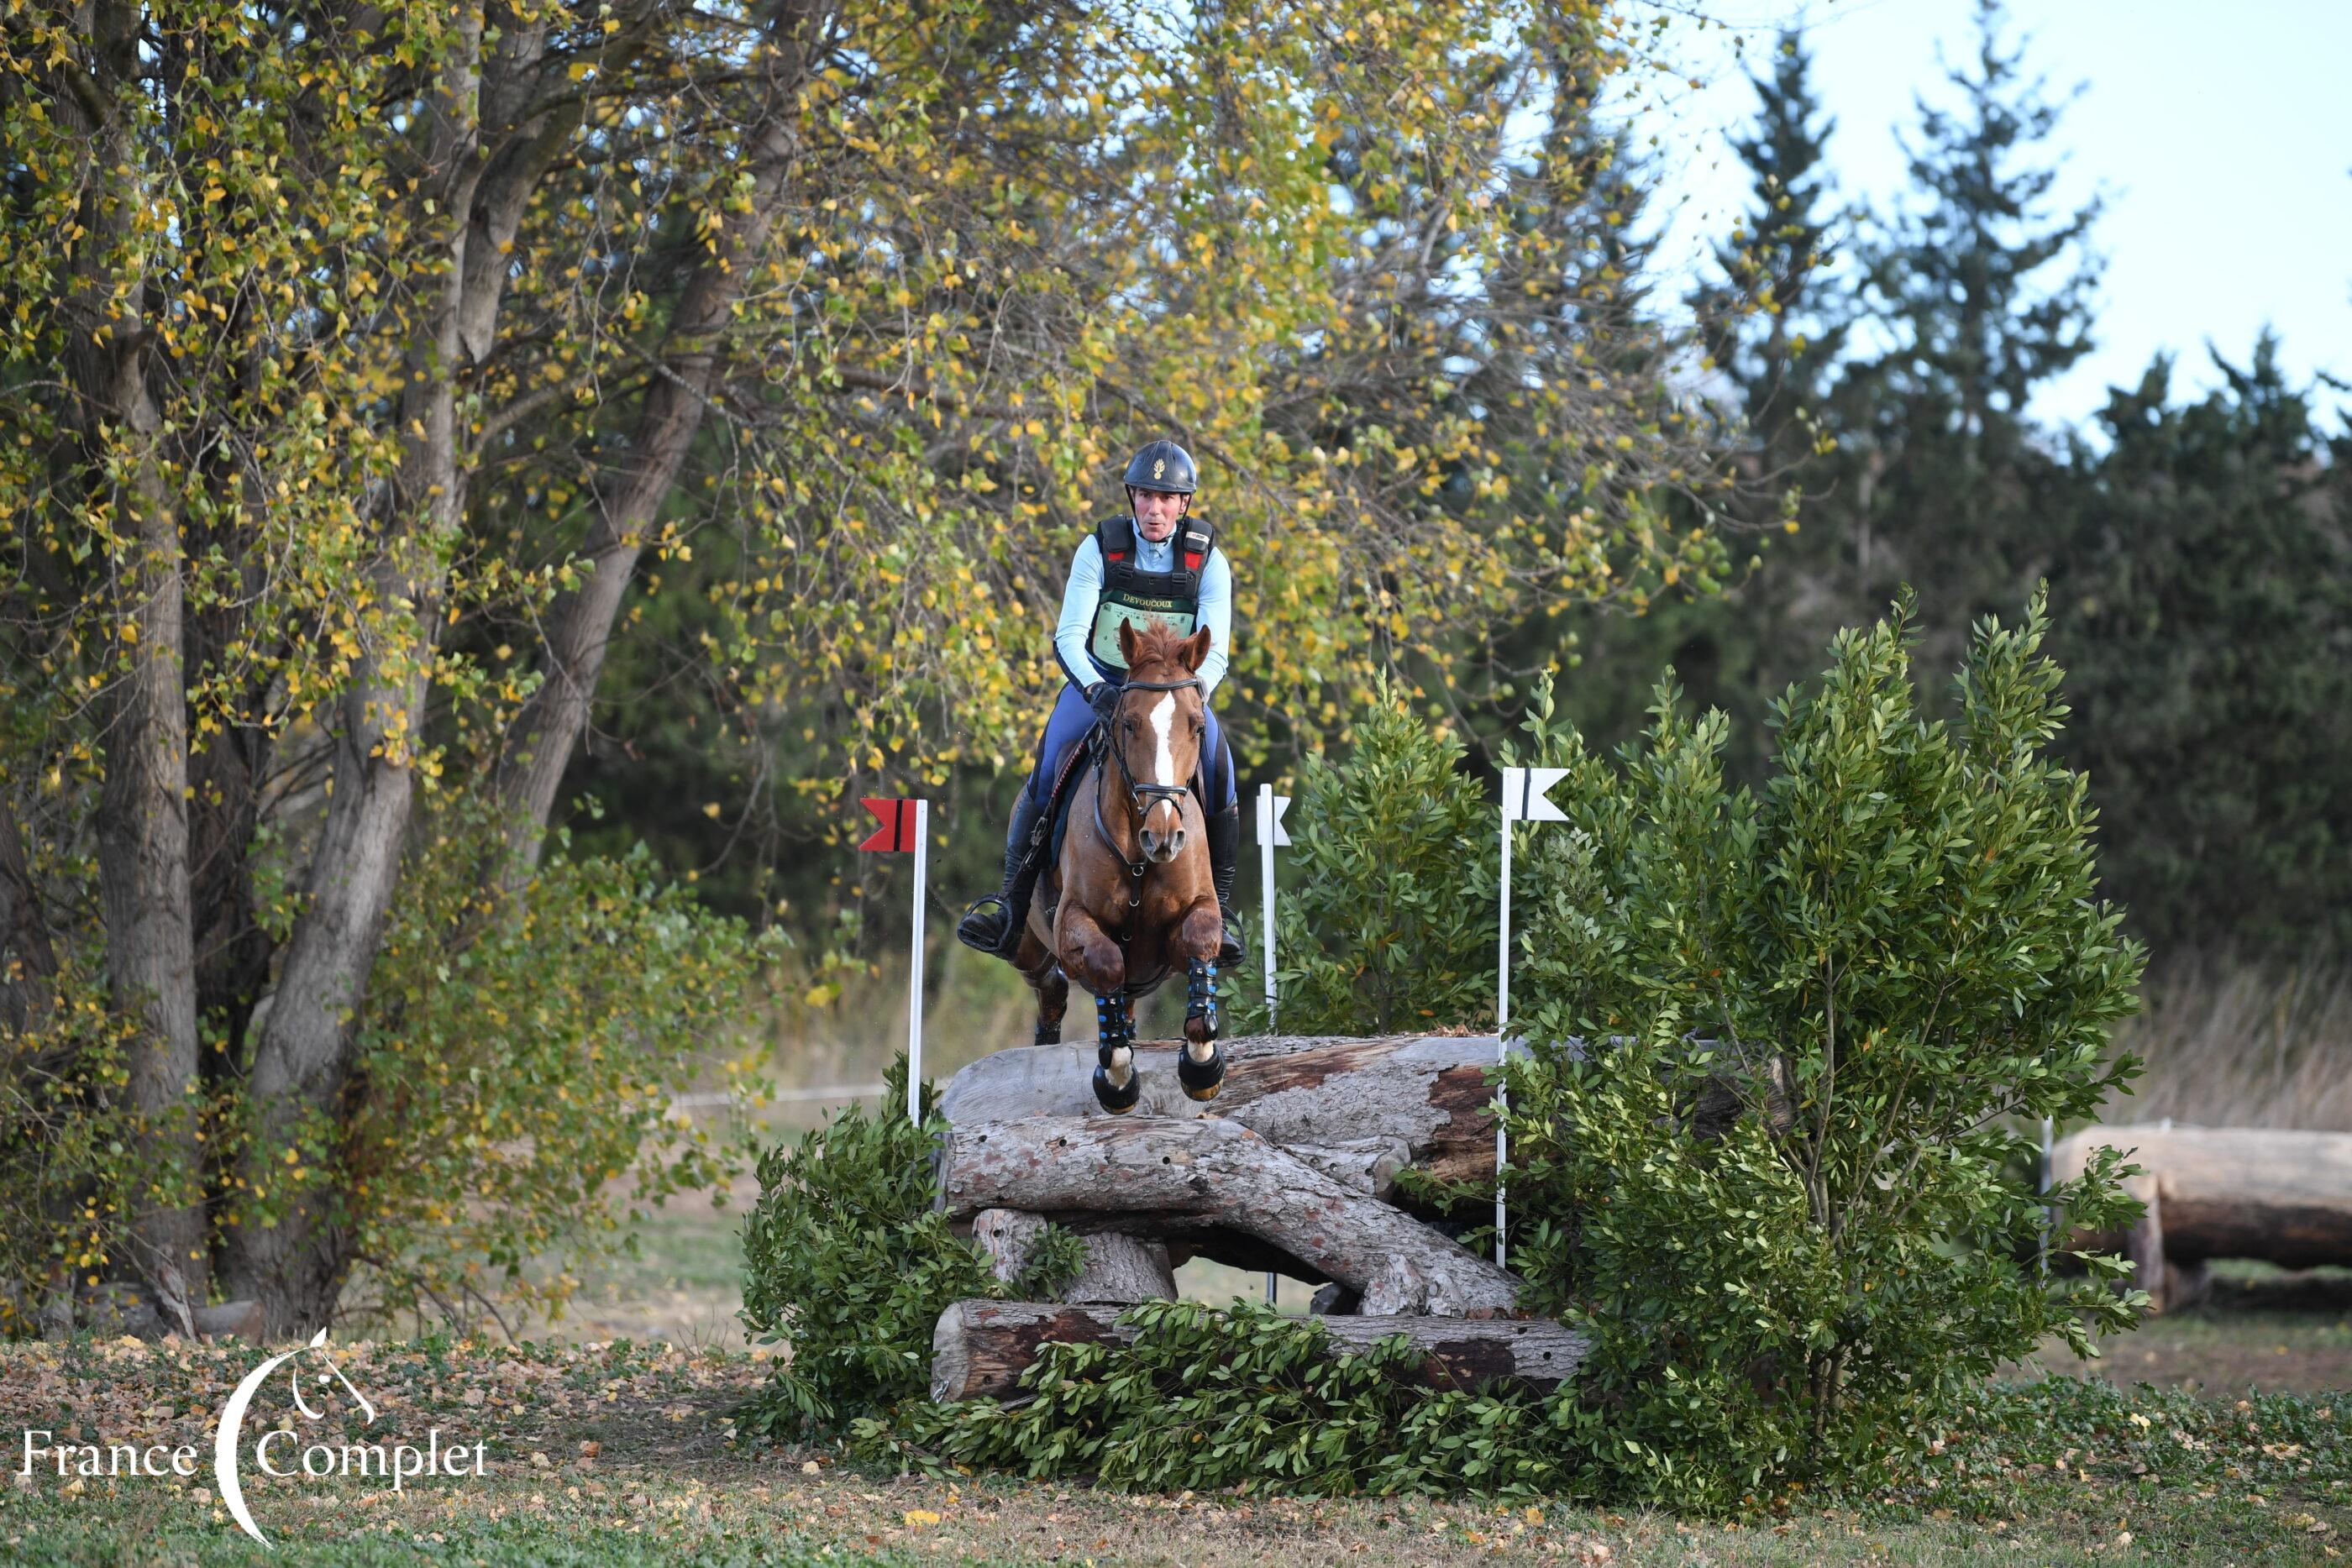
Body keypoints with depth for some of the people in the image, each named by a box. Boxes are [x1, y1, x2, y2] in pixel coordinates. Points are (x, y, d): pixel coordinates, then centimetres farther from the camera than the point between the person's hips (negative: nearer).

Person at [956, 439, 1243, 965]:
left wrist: (1192, 693, -32)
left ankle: (1219, 904, -12)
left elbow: (1215, 651, -10)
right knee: (1049, 767, -26)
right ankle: (1012, 894, -17)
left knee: (1218, 771, -26)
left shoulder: (1208, 561, -4)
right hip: (1100, 681, 0)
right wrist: (1095, 688, -33)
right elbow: (1069, 636, -13)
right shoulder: (1100, 548, -7)